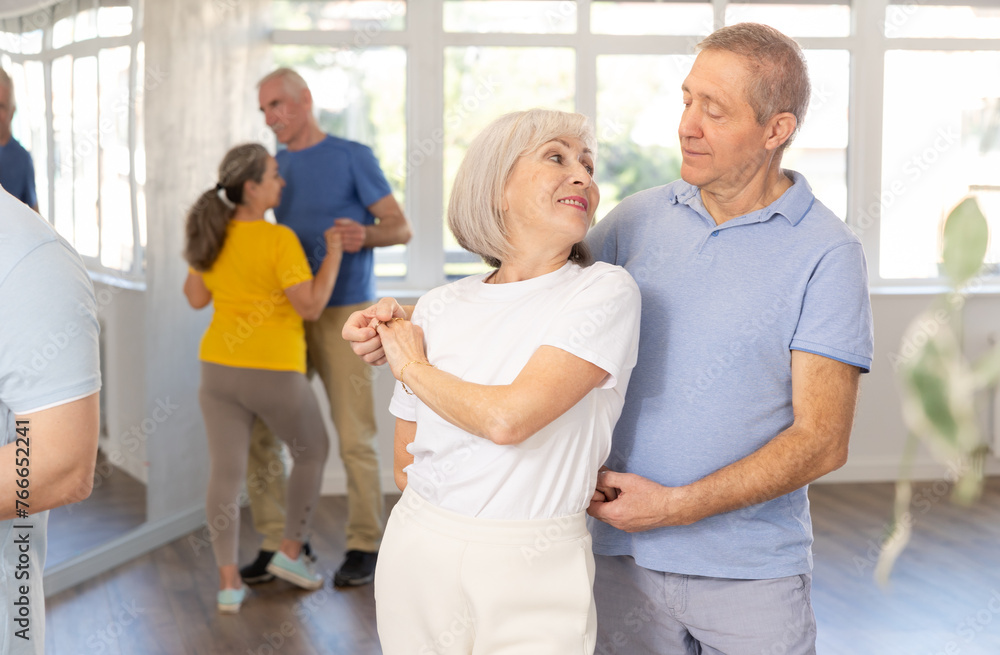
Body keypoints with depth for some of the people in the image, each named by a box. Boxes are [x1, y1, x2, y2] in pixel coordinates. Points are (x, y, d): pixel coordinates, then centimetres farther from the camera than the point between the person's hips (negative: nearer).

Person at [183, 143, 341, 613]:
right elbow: (310, 306, -18)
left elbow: (195, 298, 11)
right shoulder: (279, 240, -17)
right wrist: (334, 253, -9)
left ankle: (228, 580, -1)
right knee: (312, 451, 19)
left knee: (226, 473, 6)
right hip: (274, 374, -5)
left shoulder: (211, 234, 1)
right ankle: (290, 551, 19)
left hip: (220, 369, 5)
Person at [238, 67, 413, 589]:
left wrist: (365, 236, -23)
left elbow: (400, 227, -3)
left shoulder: (353, 158, -2)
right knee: (258, 432, -2)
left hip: (343, 314, -5)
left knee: (354, 437, -5)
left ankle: (364, 547, 7)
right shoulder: (277, 166, 14)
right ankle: (275, 545, 7)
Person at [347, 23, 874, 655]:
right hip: (627, 559, 3)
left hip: (752, 577, -3)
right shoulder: (638, 219, 3)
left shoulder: (828, 254, -9)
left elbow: (822, 441, -13)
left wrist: (676, 506, -18)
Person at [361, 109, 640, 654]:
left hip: (531, 573, -3)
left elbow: (508, 418, -20)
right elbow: (406, 463, 9)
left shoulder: (605, 292, -10)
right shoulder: (439, 308, 1)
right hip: (419, 553, 3)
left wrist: (411, 367, -6)